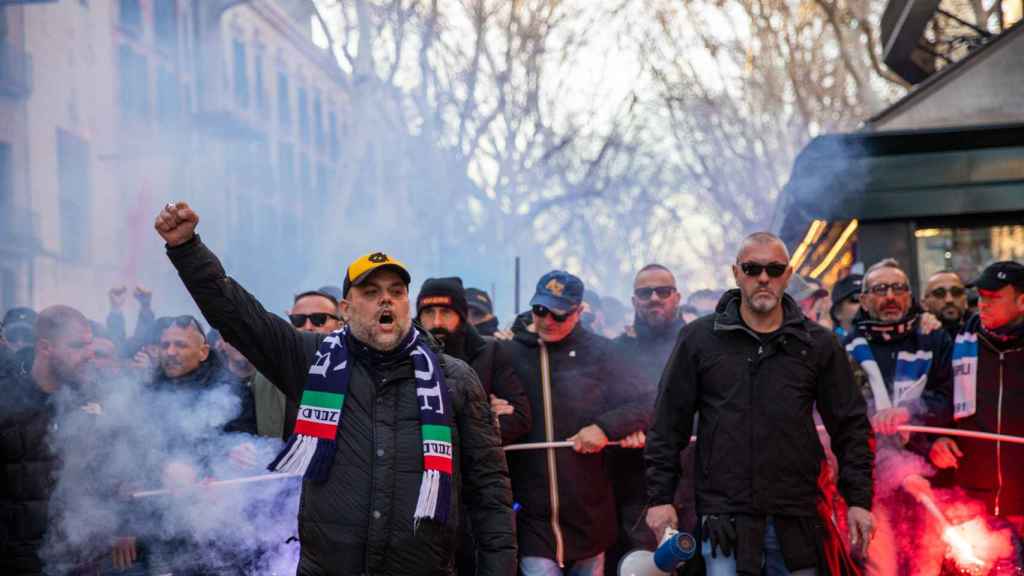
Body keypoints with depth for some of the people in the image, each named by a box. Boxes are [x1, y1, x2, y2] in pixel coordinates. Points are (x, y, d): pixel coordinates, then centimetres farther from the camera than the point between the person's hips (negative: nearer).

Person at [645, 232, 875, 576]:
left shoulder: (818, 344, 7)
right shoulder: (698, 339, 4)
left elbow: (850, 426, 10)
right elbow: (668, 425, 5)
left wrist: (858, 500, 4)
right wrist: (660, 497, 1)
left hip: (797, 521, 2)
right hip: (725, 521, -2)